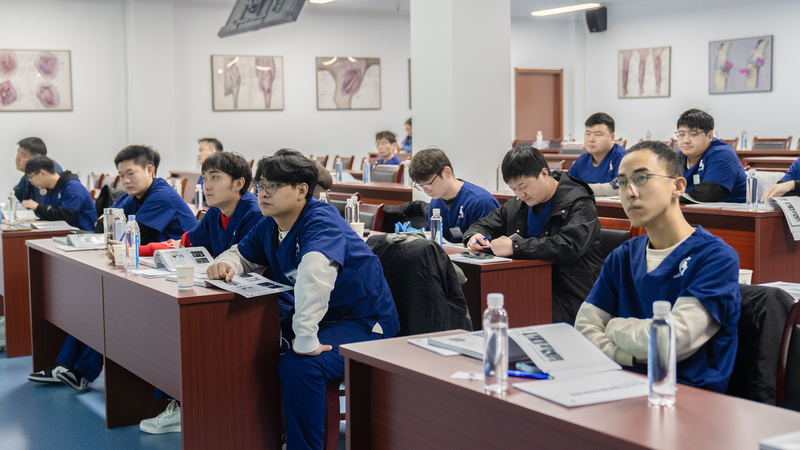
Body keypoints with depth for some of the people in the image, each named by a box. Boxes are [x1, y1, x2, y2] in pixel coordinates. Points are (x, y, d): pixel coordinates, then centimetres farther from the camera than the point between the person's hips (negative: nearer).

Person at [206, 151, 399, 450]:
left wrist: (305, 338, -50)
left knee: (297, 366, -32)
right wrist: (226, 264, -7)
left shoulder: (321, 220, -25)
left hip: (362, 322, -9)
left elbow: (315, 270, -44)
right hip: (322, 318, 9)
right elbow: (242, 254, 19)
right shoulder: (269, 227, 3)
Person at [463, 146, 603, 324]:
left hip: (570, 296, -6)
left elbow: (569, 247, -26)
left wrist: (515, 246, -26)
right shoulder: (517, 204, 14)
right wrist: (475, 236, 1)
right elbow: (484, 225, 27)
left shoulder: (579, 203, -9)